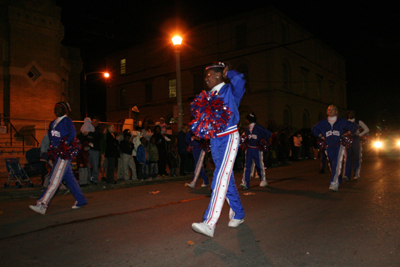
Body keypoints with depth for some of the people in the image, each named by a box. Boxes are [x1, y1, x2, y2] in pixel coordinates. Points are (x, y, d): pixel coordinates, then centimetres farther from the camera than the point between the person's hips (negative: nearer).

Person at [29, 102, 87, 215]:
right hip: (58, 153, 9)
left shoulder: (67, 121, -6)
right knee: (69, 177, 12)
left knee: (55, 179, -11)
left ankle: (42, 205, -14)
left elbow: (72, 133, -22)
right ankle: (81, 200, 22)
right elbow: (51, 136, 23)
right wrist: (52, 148, 10)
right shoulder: (53, 123, 18)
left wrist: (65, 144, -23)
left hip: (65, 153, -9)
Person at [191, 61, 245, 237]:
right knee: (227, 179, 14)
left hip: (229, 138, -8)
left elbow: (239, 80, -27)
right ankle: (238, 214, 30)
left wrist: (228, 72, -7)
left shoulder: (230, 90, -4)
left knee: (221, 178, -16)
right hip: (214, 140, 8)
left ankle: (209, 224, -20)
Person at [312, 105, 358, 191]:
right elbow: (314, 128, 24)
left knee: (336, 164, -20)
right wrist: (320, 136, 12)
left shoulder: (342, 121, 4)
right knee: (333, 165, 8)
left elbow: (354, 126, 14)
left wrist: (347, 133, 1)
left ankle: (334, 184, -28)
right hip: (329, 147, 4)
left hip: (339, 145, -3)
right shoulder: (323, 123, 9)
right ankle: (339, 181, 27)